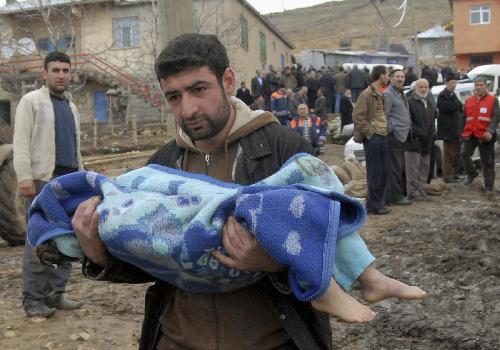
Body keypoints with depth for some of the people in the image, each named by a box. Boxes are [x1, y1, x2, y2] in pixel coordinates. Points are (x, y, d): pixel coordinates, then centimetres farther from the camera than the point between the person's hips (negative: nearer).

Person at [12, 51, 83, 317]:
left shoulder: (71, 107, 21)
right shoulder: (31, 101, 0)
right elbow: (21, 141, -9)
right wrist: (24, 176, -18)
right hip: (42, 179, -7)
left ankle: (55, 294, 14)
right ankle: (33, 299, 2)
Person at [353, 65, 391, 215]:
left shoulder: (380, 94, 17)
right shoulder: (367, 94, -11)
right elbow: (357, 116, -16)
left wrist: (385, 130, 13)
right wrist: (369, 132, -16)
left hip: (382, 136, 9)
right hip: (373, 137, -9)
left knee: (383, 172, 11)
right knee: (374, 173, -4)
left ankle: (374, 203, 20)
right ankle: (374, 205, 3)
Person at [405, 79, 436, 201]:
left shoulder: (431, 102, 17)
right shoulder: (410, 102, -9)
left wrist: (432, 134, 14)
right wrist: (416, 132, -19)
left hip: (427, 140, 8)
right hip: (414, 140, -8)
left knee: (425, 166, 11)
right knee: (413, 167, -7)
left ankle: (420, 189, 20)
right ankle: (413, 192, -3)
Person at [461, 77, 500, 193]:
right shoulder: (469, 101, 13)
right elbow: (464, 117, 18)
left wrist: (490, 131, -23)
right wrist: (463, 132, 11)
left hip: (485, 136, -3)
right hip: (470, 134, 3)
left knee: (488, 162, 1)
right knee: (464, 154, -12)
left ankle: (489, 186, 11)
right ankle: (472, 173, 15)